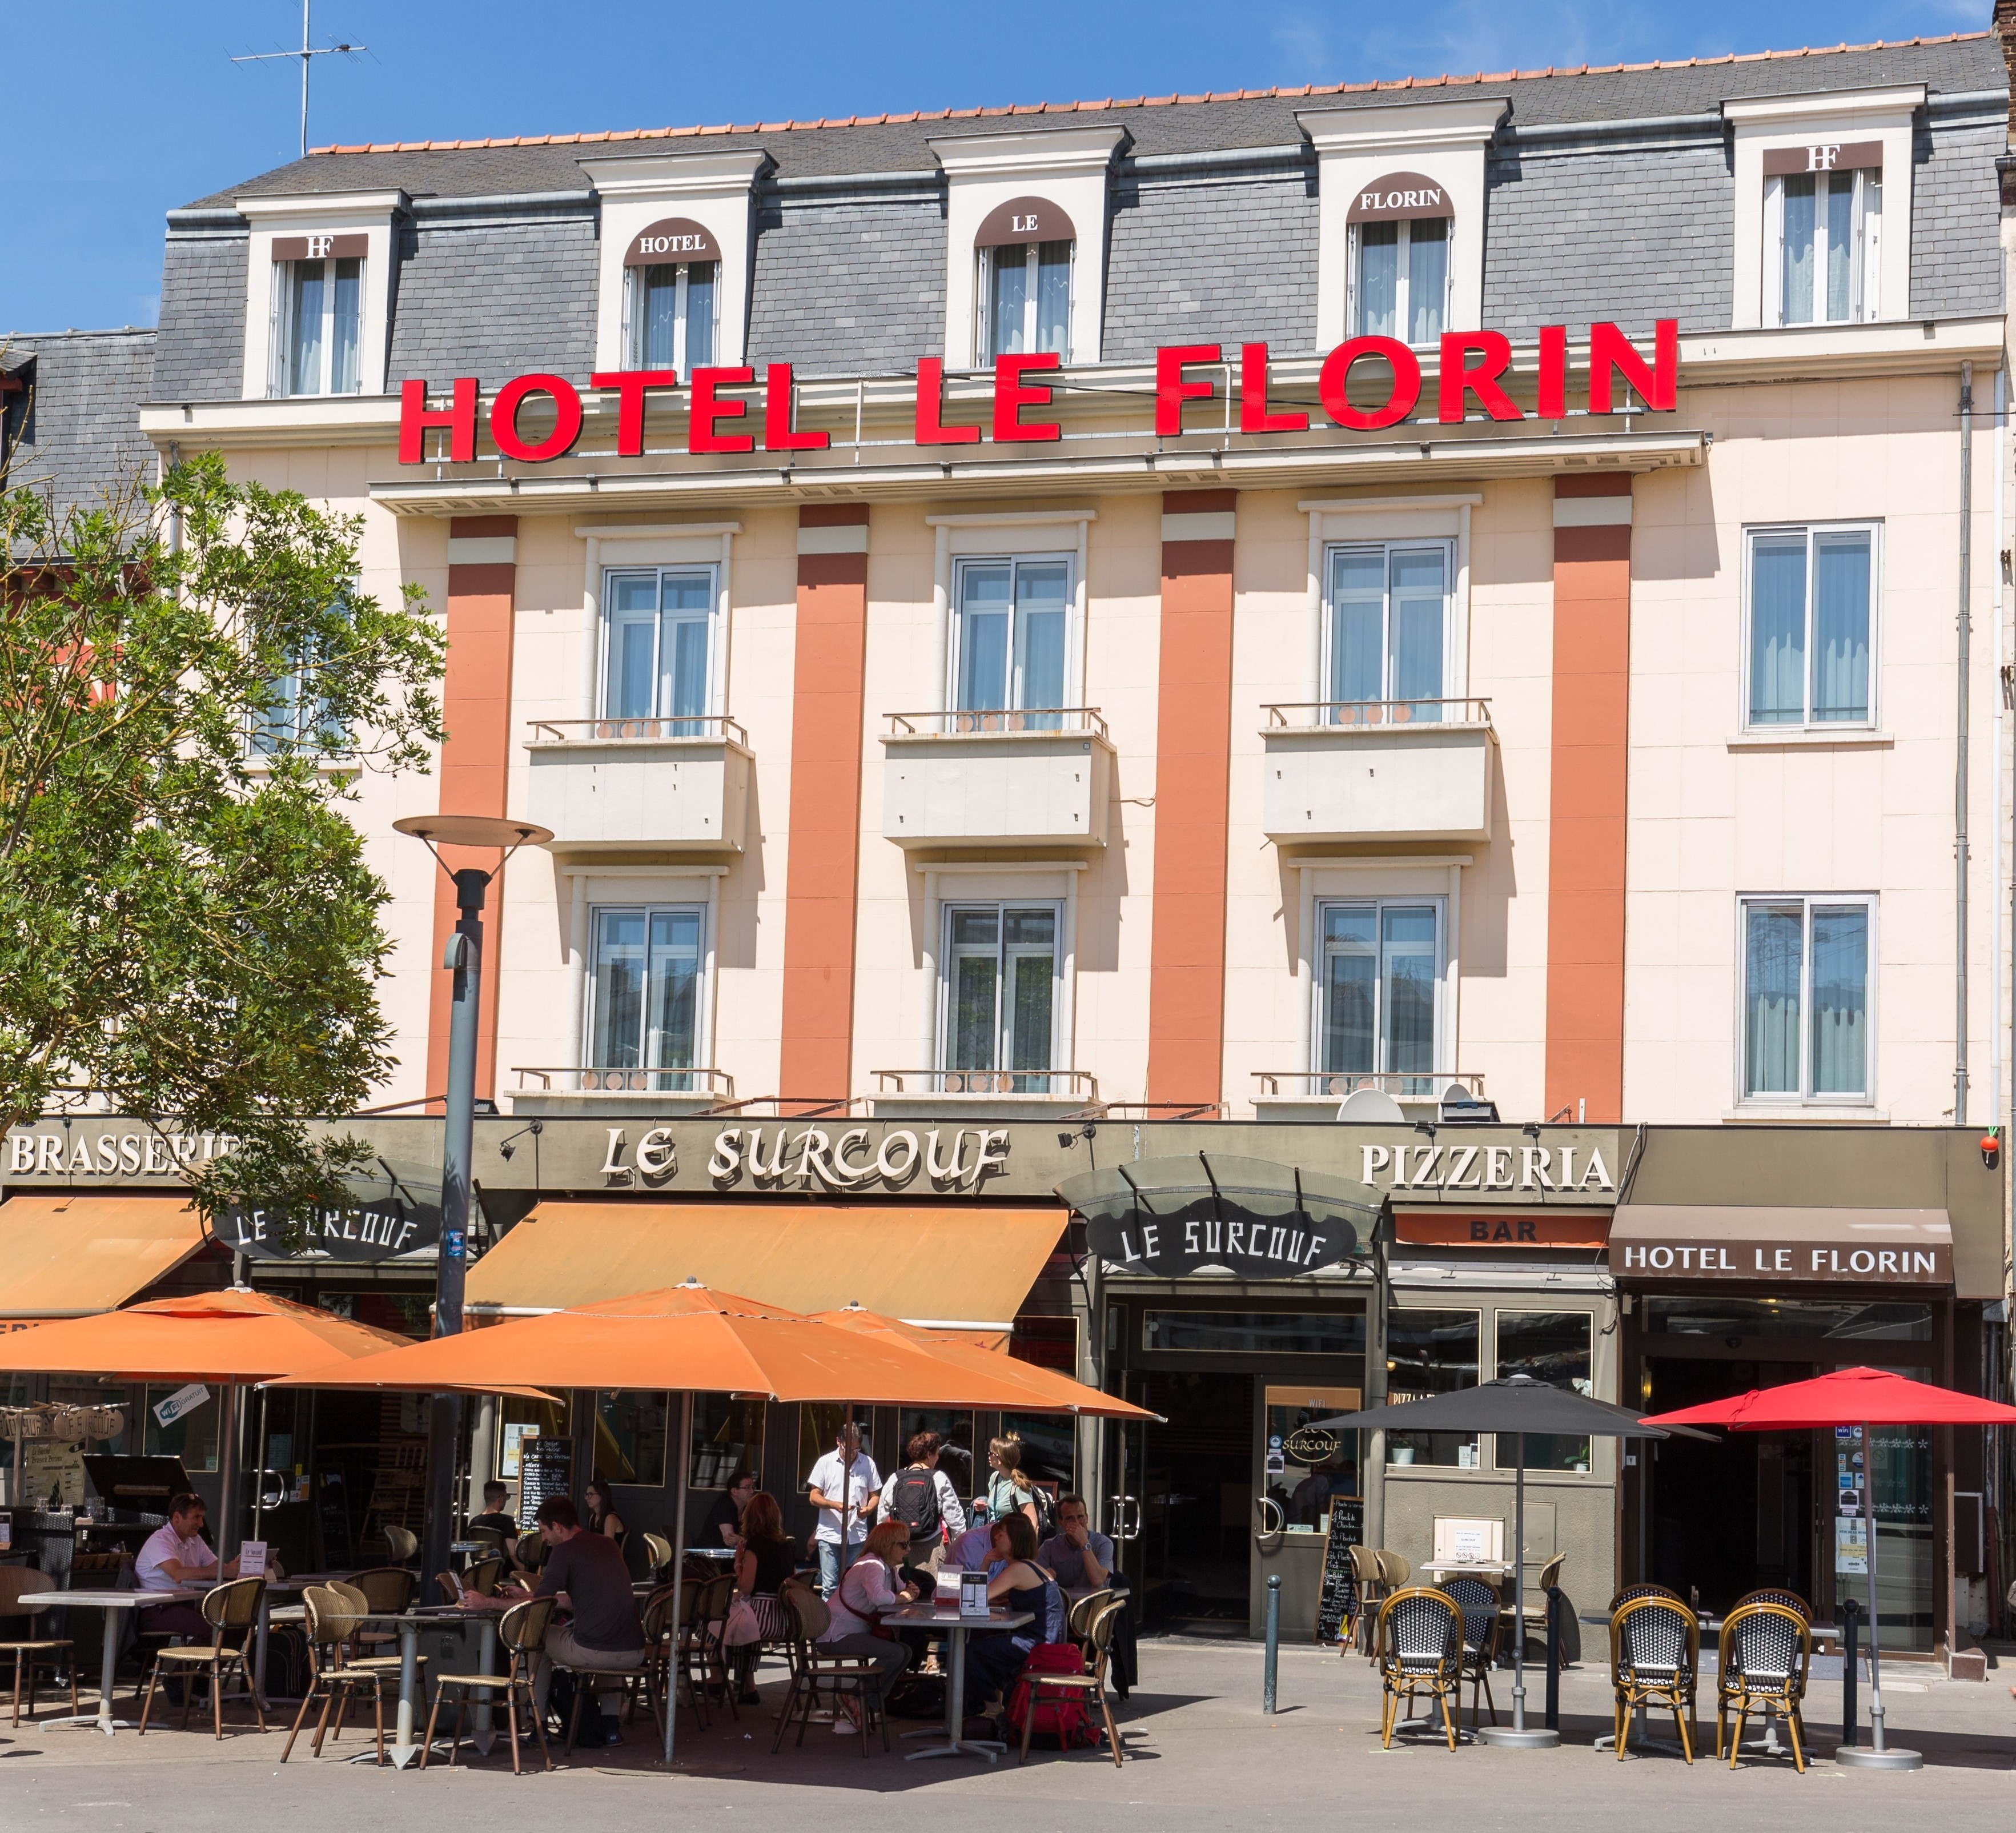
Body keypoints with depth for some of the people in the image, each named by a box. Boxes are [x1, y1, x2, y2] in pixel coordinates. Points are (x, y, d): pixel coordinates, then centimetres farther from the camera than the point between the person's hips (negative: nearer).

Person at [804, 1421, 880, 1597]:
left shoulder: (868, 1463, 7)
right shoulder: (825, 1462, 3)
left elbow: (875, 1495, 13)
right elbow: (814, 1497, 2)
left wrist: (869, 1509, -10)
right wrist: (835, 1505, -17)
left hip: (858, 1536, 1)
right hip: (830, 1534, -1)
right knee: (830, 1587, -2)